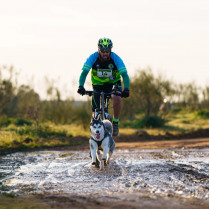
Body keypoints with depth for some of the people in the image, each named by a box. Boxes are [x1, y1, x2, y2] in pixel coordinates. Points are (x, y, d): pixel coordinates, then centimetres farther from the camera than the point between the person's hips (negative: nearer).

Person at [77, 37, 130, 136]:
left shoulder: (116, 58, -24)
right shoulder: (93, 58, -23)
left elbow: (124, 74, -32)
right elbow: (84, 72, -31)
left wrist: (126, 89, -49)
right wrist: (81, 86, -49)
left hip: (113, 83, -1)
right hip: (98, 84, 1)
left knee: (117, 98, -32)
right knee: (96, 111, -9)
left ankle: (115, 122, -12)